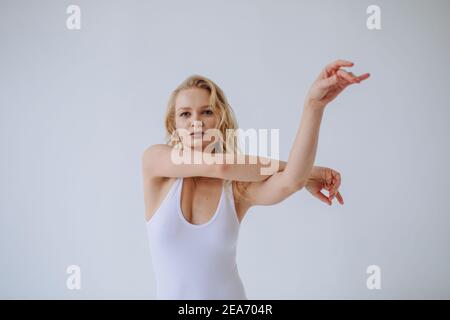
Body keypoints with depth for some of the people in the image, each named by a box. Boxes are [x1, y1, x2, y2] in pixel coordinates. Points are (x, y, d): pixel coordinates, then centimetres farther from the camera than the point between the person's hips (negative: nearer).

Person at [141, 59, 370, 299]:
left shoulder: (239, 184, -11)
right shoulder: (153, 159, -12)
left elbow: (289, 182, -32)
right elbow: (219, 166, -26)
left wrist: (314, 104, -44)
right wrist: (298, 170, -17)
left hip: (229, 295, 0)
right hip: (170, 295, 0)